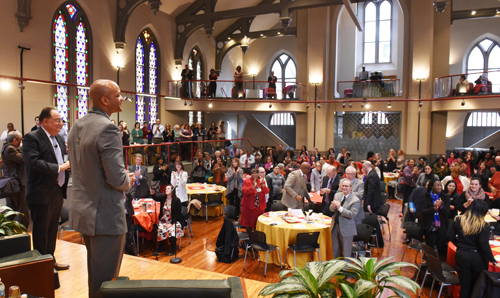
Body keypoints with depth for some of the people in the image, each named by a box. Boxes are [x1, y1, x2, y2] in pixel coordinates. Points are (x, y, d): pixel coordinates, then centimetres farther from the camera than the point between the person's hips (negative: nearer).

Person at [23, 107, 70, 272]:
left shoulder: (59, 139, 12)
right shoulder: (32, 138, -12)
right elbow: (34, 162, -25)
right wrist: (59, 168, -22)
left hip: (58, 192, 8)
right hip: (41, 194, -8)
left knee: (52, 229, 18)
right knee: (41, 231, 6)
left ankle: (51, 260, 32)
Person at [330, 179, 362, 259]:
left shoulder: (355, 200, -14)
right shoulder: (337, 195, 5)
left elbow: (352, 215, -22)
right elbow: (331, 210, 4)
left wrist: (340, 208, -29)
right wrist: (333, 206, -20)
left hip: (346, 229, -6)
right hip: (335, 226, 6)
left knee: (346, 253, 8)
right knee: (335, 251, 19)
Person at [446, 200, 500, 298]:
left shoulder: (458, 220, -4)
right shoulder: (484, 225, -14)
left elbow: (449, 236, -1)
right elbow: (485, 245, -20)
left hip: (461, 256, 3)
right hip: (478, 258, -2)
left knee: (464, 285, 13)